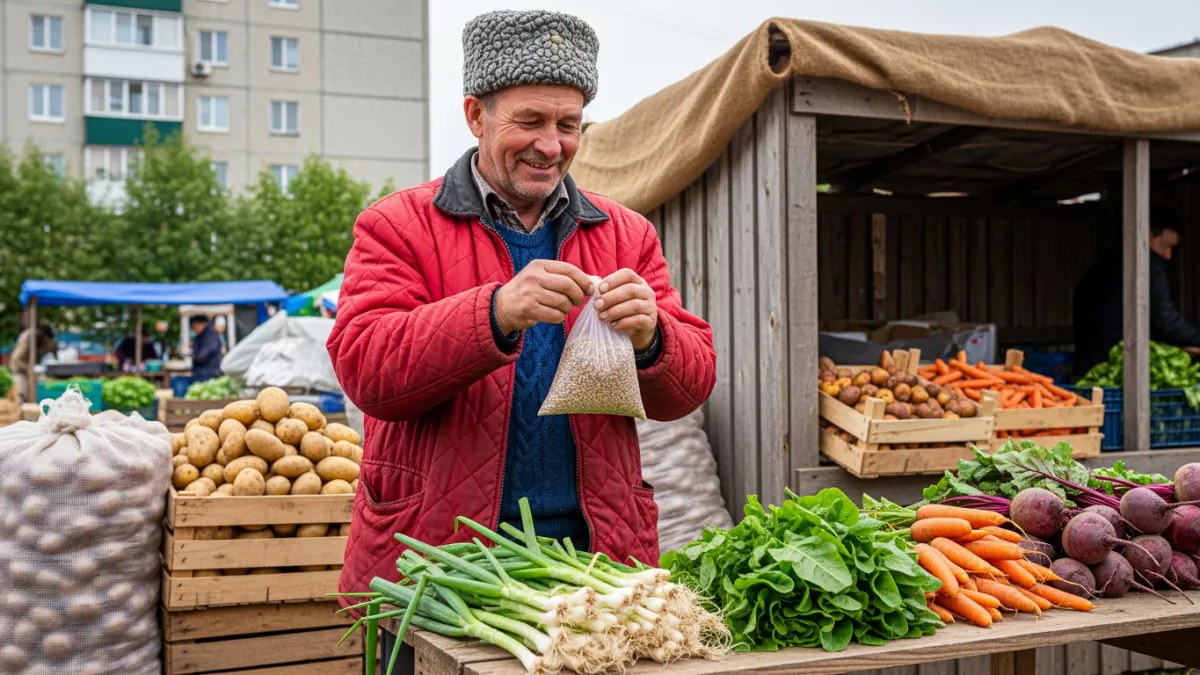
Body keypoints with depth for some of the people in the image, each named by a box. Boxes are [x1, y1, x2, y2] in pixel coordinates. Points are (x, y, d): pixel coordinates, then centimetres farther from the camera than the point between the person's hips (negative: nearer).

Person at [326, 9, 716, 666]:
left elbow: (691, 384, 6)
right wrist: (495, 313, -27)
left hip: (596, 555, 3)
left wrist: (648, 338, -18)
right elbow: (363, 367, -13)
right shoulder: (398, 225, 1)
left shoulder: (627, 235, 10)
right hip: (434, 561, -2)